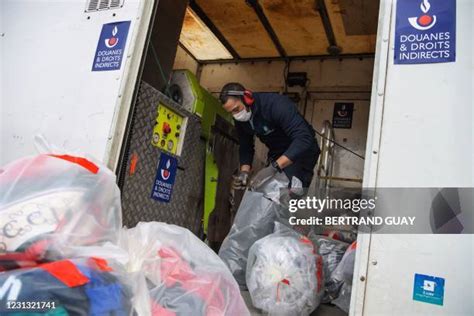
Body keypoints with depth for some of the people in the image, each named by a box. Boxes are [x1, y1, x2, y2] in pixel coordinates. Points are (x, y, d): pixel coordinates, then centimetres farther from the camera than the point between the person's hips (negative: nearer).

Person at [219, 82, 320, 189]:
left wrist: (274, 167, -44)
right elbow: (245, 147, 2)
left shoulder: (276, 104, -30)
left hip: (302, 151, -7)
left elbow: (304, 138, -38)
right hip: (277, 153, 7)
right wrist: (244, 171, -18)